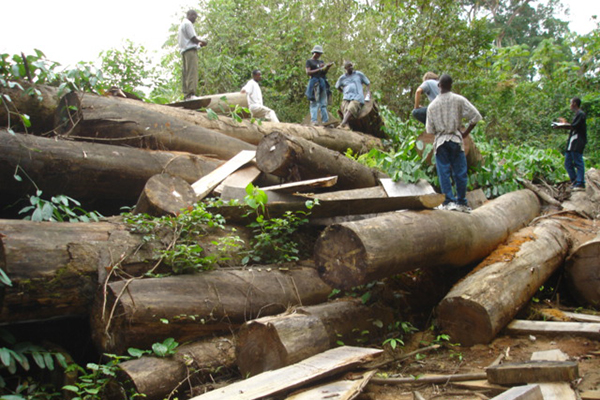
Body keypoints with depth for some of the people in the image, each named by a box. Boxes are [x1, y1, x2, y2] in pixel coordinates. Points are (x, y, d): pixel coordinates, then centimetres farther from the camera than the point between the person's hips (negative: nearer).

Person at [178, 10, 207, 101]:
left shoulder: (182, 24, 26)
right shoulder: (188, 23, -4)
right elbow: (193, 38, -11)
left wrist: (199, 43, 15)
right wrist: (202, 42, 4)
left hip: (184, 51, 10)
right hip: (190, 50, -10)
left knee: (185, 73, 4)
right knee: (192, 72, -17)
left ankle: (186, 95, 2)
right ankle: (191, 94, -26)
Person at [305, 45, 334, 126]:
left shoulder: (321, 61, 22)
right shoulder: (309, 61, 6)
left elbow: (324, 72, 15)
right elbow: (308, 72, -5)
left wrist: (327, 67, -4)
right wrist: (319, 69, -10)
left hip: (323, 82, 6)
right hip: (314, 82, -6)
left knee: (324, 102, 2)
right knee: (314, 102, -10)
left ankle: (325, 120, 1)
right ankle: (313, 120, -14)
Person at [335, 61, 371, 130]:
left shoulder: (359, 74, 17)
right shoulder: (342, 78, 20)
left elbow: (368, 83, 23)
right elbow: (337, 87, 37)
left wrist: (368, 94, 9)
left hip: (357, 97, -2)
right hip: (347, 97, 2)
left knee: (351, 108, -34)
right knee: (345, 109, -32)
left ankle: (342, 124, -55)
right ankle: (346, 126, -54)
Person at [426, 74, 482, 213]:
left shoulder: (432, 106, 2)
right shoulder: (459, 100, -2)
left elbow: (429, 129, 4)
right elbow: (476, 116, -7)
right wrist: (466, 132, 3)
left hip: (440, 141, 1)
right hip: (456, 139, -1)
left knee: (444, 172, 2)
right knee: (460, 172, 4)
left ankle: (448, 201, -4)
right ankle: (461, 202, 8)